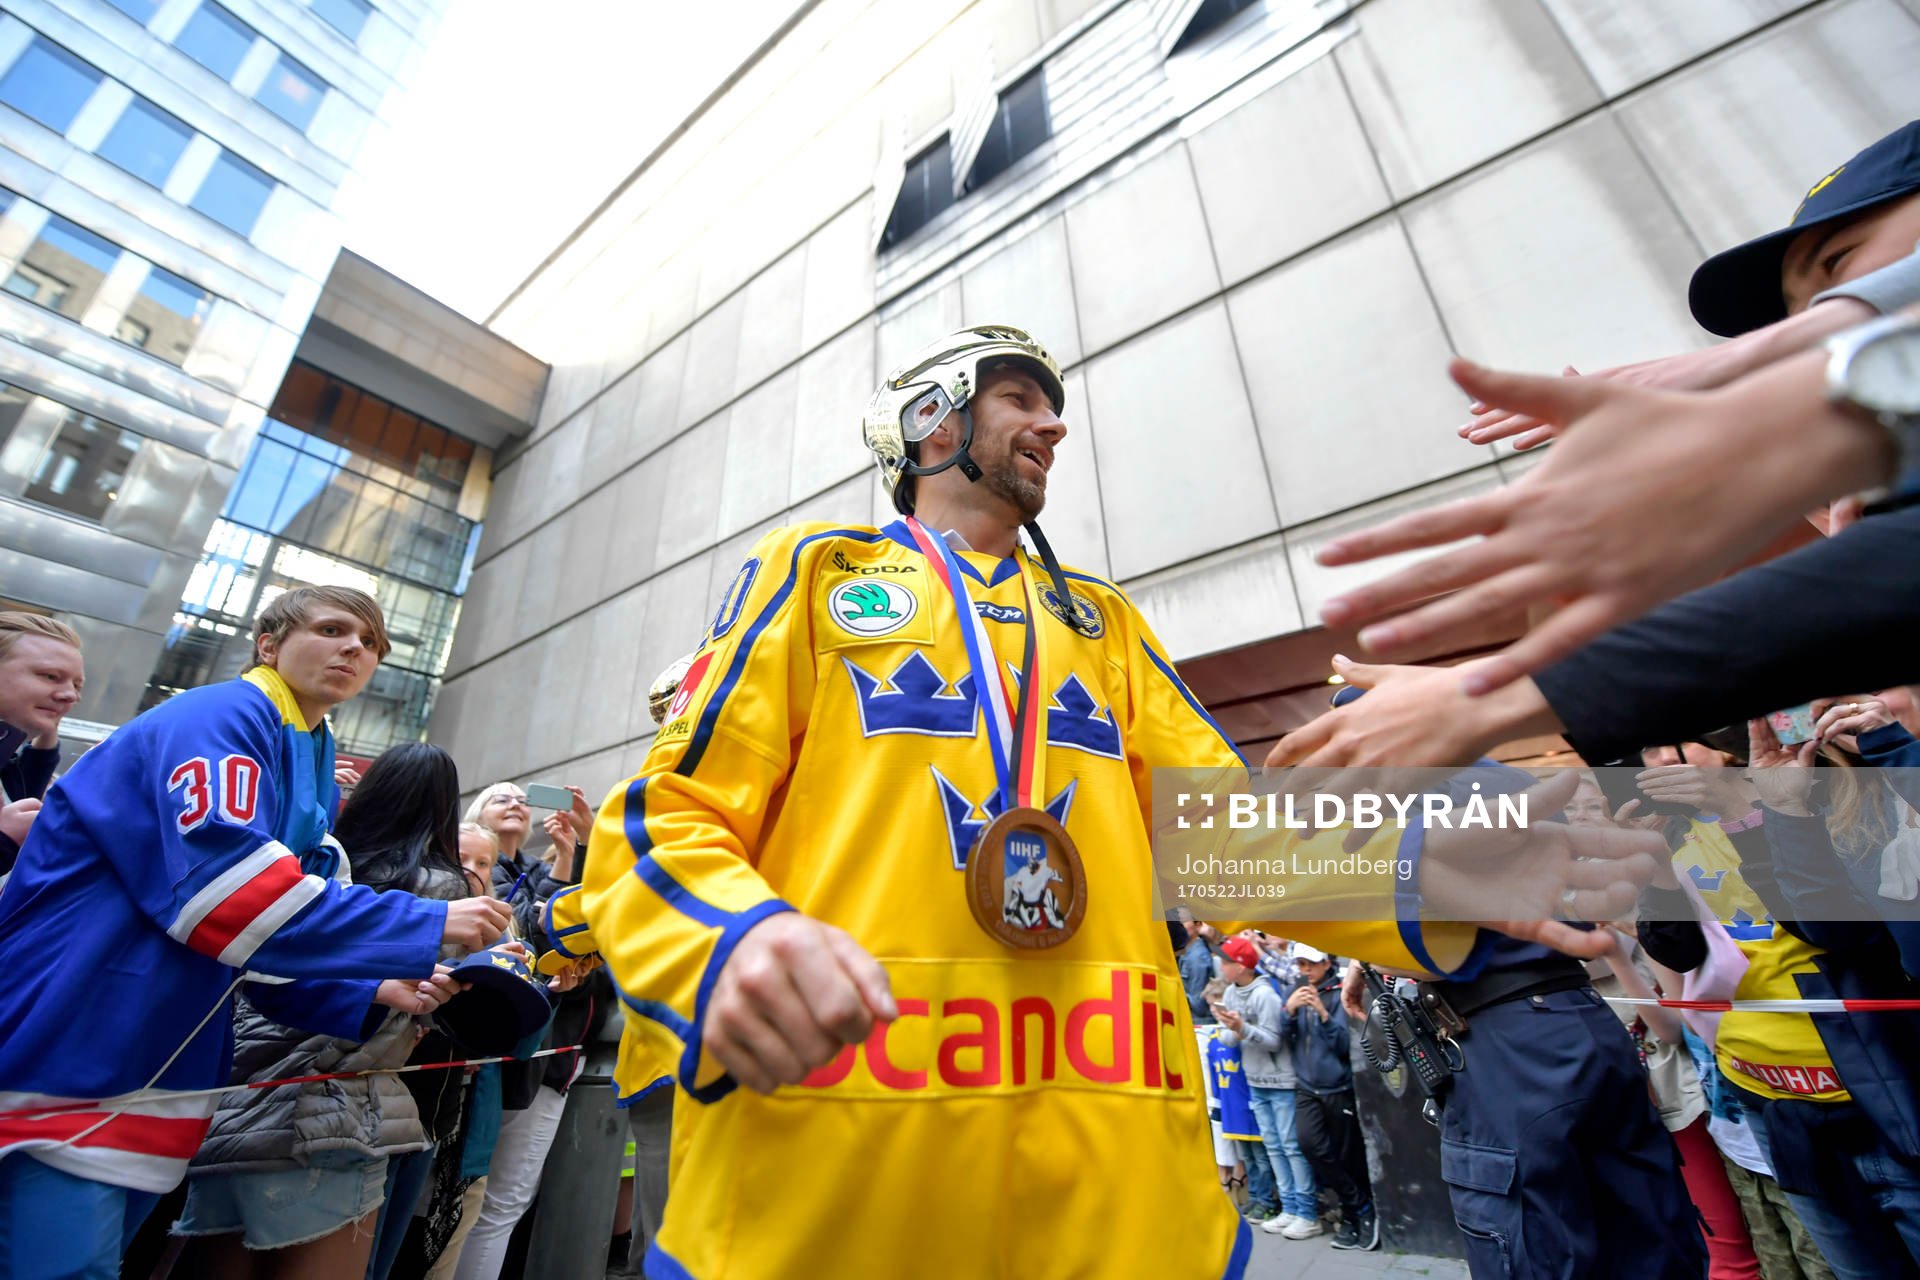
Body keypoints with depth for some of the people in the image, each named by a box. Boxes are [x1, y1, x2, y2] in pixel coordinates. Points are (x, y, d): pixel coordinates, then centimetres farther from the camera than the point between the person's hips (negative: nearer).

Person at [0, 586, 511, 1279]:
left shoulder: (314, 771, 12)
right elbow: (223, 889, -26)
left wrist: (371, 994, -3)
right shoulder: (219, 717, -13)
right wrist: (431, 926, -24)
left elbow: (264, 939, 13)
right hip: (65, 1073, -8)